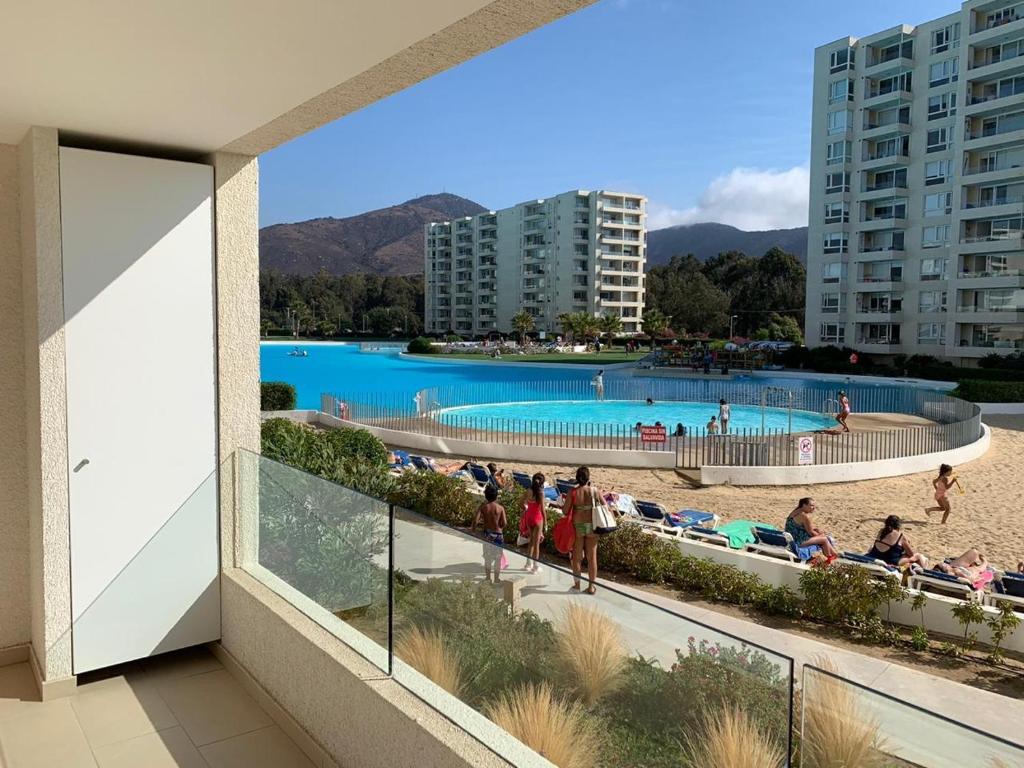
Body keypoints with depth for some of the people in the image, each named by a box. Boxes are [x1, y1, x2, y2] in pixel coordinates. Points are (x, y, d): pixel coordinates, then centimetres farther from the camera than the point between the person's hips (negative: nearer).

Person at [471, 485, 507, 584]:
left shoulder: (483, 507, -8)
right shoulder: (500, 508, -9)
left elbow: (475, 520, -17)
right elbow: (504, 523, -14)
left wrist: (473, 529, 1)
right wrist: (499, 528, 7)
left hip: (487, 534, 1)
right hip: (498, 535, -1)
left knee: (487, 557, 18)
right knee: (497, 558, 11)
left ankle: (488, 577, 26)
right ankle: (496, 578, 16)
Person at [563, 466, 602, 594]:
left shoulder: (573, 492, -10)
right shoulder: (595, 491, -7)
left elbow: (565, 511, -9)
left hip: (577, 526, -1)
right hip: (592, 526, 1)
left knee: (577, 556, 12)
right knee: (592, 557, 11)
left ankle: (577, 584, 22)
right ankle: (592, 586, 17)